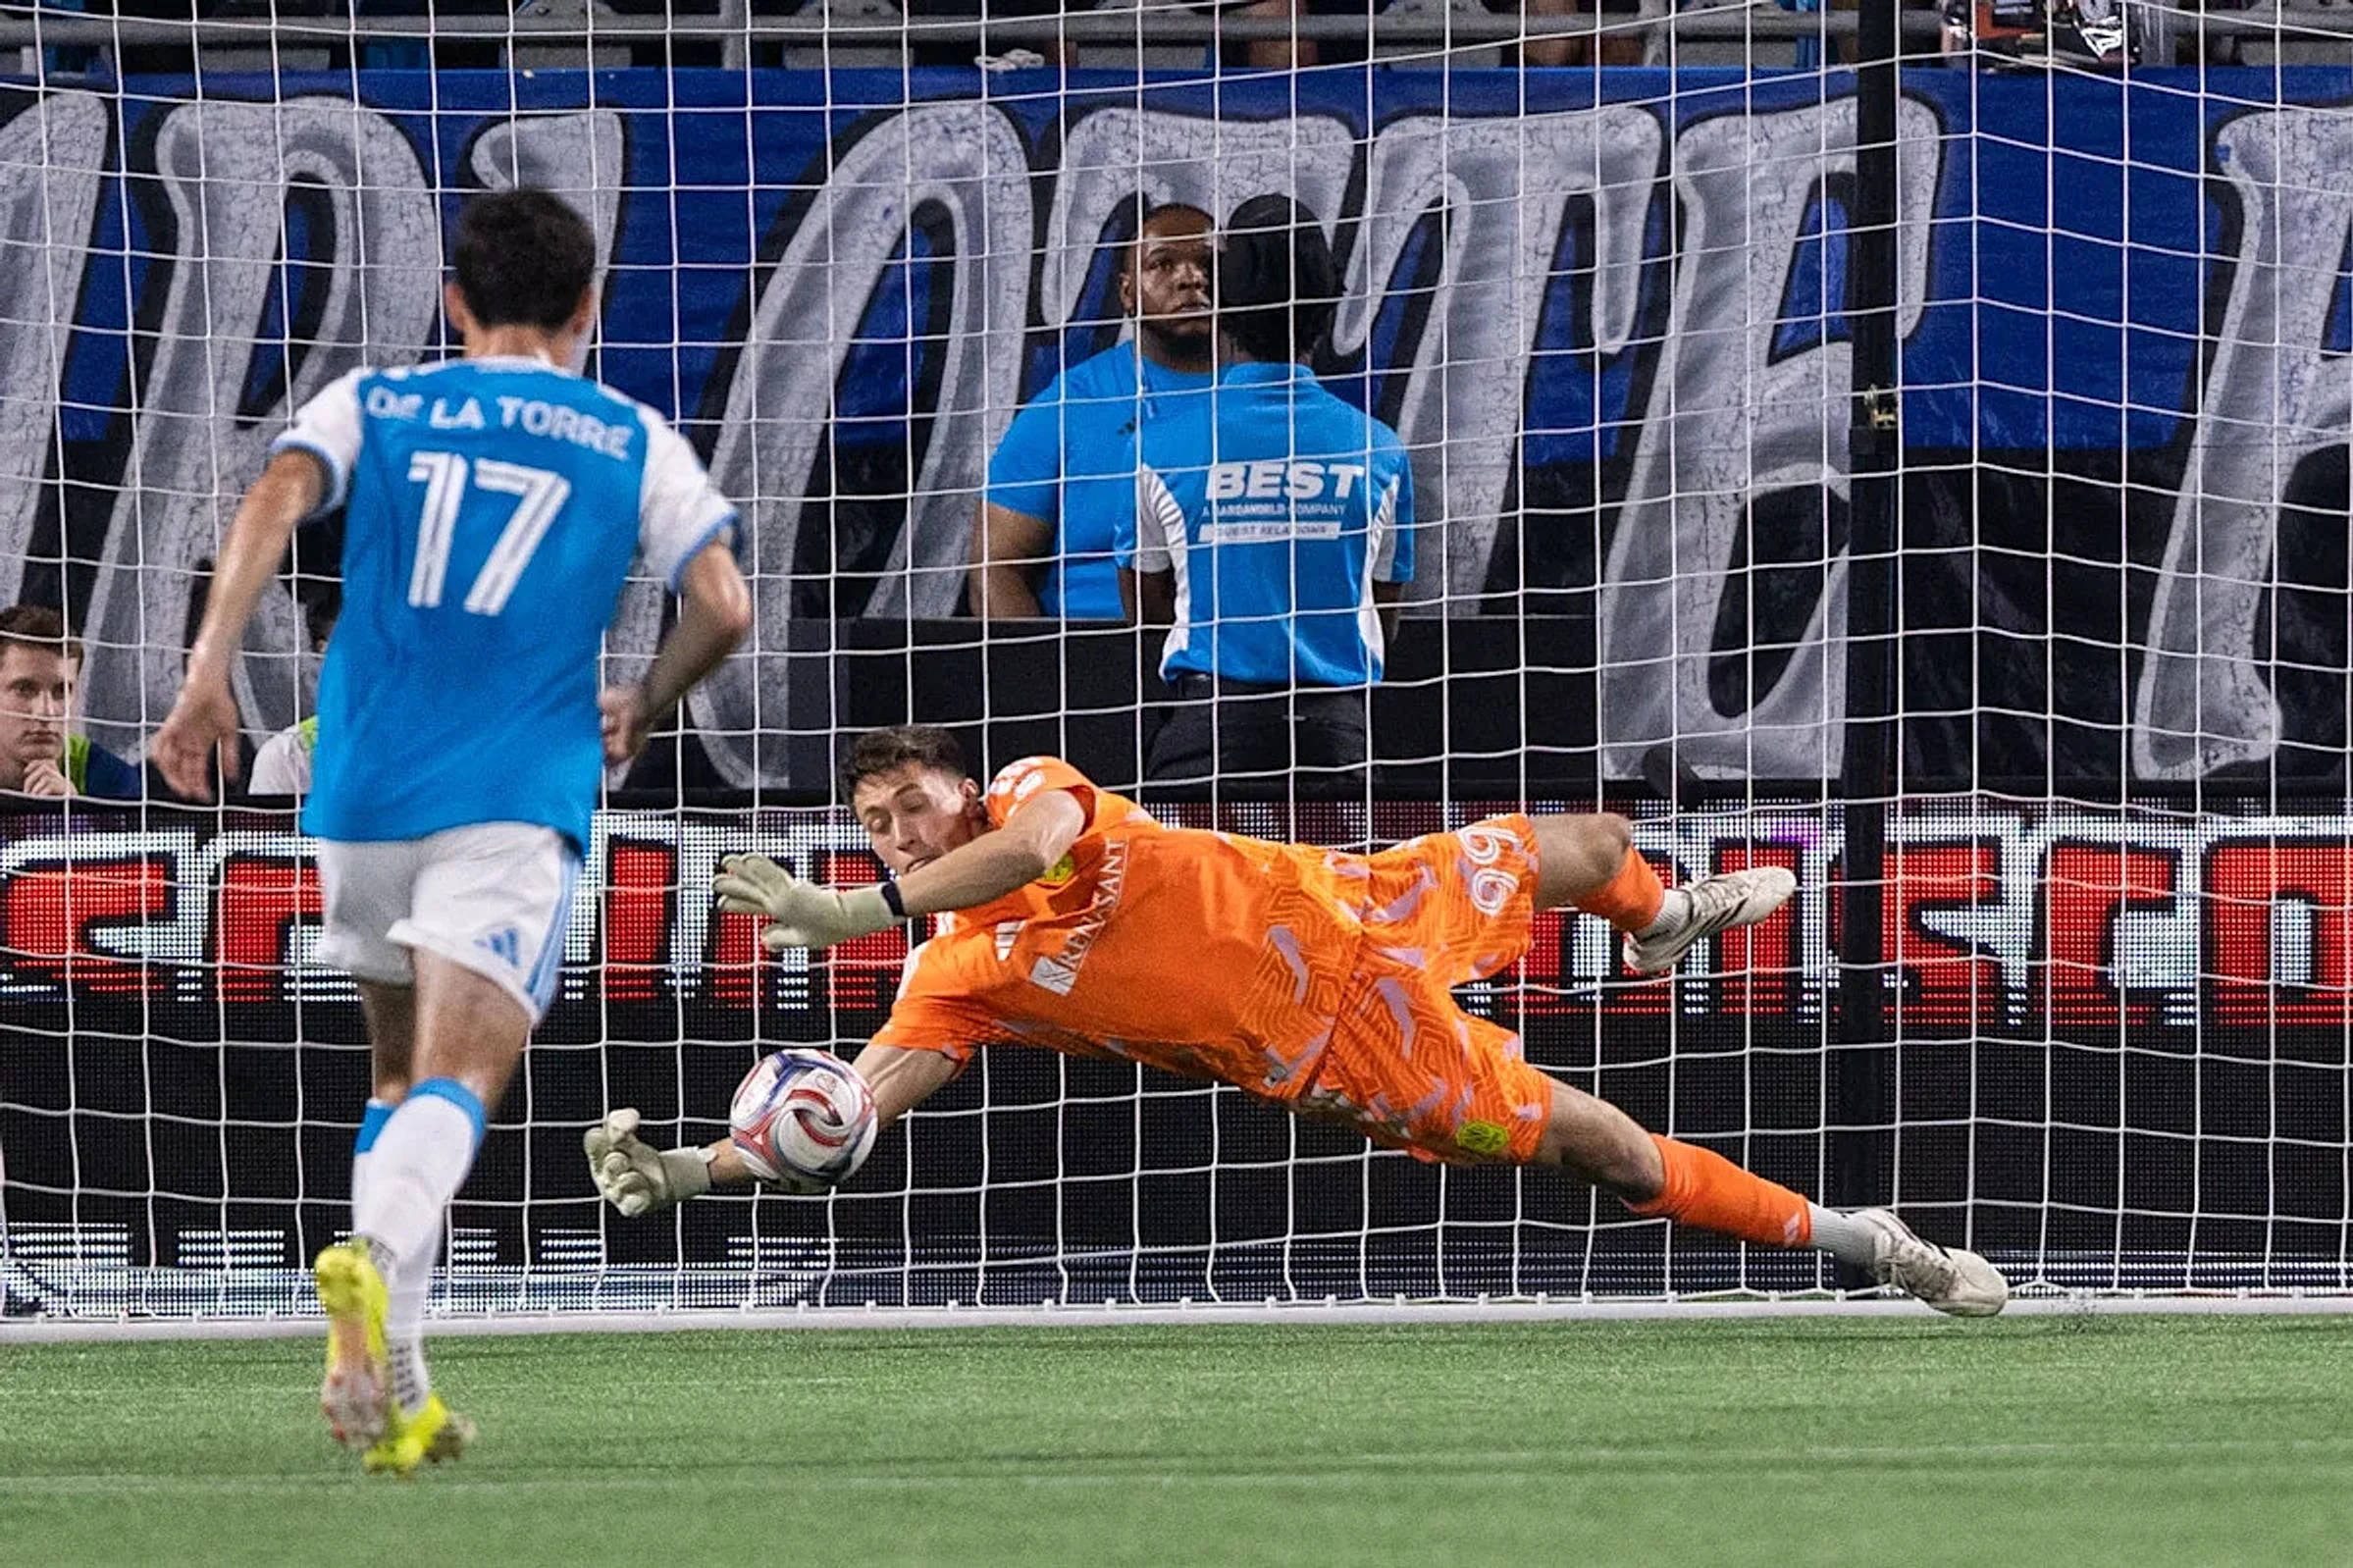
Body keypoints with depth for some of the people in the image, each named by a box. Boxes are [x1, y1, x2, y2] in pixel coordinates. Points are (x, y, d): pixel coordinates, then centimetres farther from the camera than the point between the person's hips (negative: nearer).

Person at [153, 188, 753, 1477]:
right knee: (457, 1084, -14)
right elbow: (721, 605, 1)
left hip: (364, 792, 3)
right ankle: (374, 1253, -47)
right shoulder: (632, 441, 11)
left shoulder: (372, 403, 13)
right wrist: (640, 713, 20)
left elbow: (274, 501, -7)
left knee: (402, 1077, 22)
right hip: (518, 795, -3)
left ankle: (395, 1388, 17)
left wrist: (208, 673, -14)